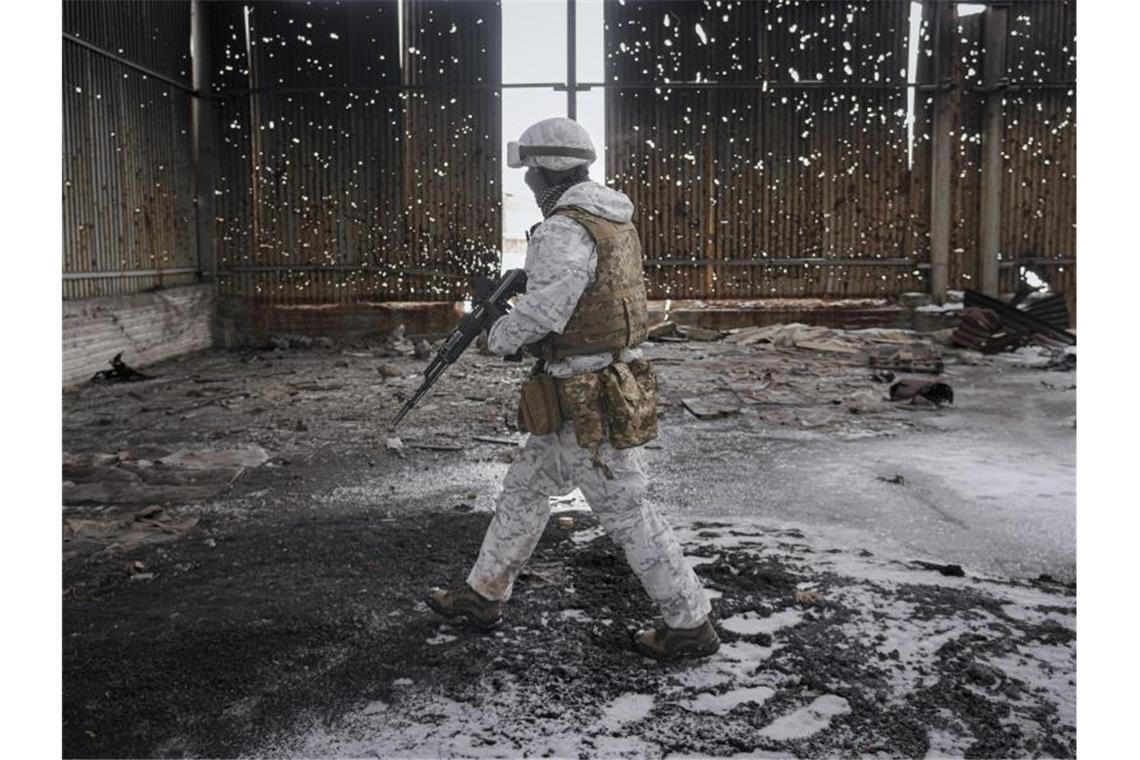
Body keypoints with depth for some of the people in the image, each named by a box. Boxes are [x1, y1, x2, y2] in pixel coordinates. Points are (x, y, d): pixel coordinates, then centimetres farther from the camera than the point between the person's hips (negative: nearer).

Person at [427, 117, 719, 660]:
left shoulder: (566, 230, -20)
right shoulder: (616, 220, 10)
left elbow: (546, 305, -35)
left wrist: (502, 335, -15)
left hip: (586, 406, -10)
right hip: (607, 385, 10)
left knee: (626, 514, 2)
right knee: (524, 490, 19)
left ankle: (690, 625, 16)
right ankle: (484, 594, 33)